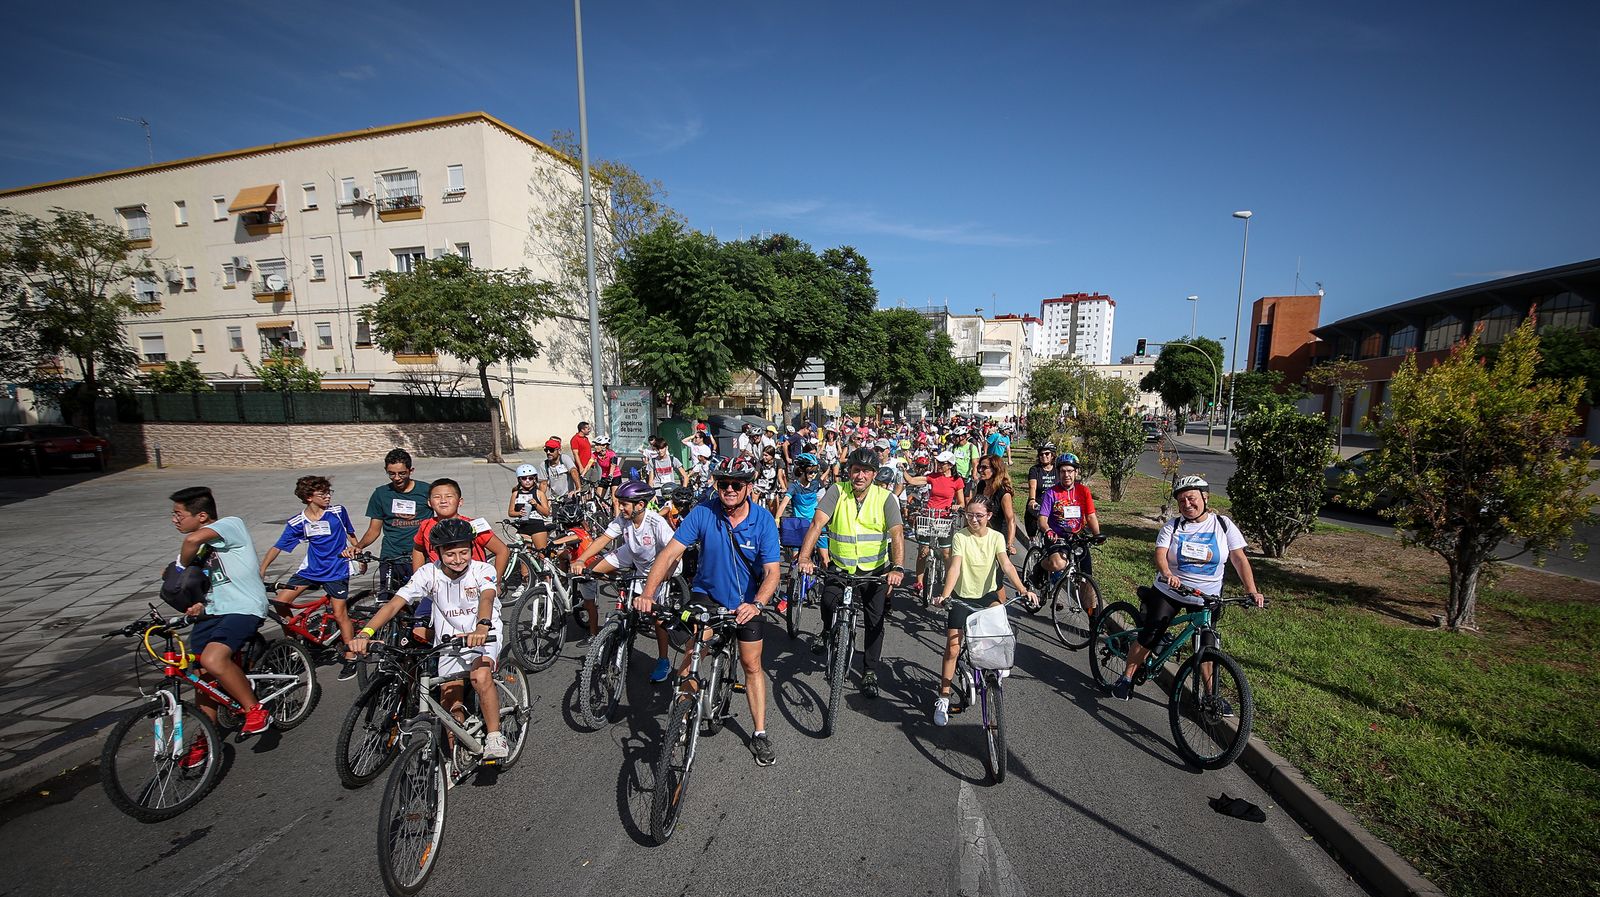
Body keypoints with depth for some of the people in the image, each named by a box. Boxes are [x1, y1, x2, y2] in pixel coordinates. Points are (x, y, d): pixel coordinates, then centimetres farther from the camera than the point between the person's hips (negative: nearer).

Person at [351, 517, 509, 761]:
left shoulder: (483, 570, -19)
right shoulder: (429, 573, -13)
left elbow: (487, 598, -38)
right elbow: (395, 603, -21)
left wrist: (482, 627, -59)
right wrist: (365, 632, -37)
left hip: (484, 637, -3)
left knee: (480, 676, -31)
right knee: (451, 704, 1)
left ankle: (495, 738, -15)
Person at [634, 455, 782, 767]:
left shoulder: (764, 520, -20)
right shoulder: (703, 513, -20)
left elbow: (771, 571, -23)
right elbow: (670, 553, -21)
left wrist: (756, 604, -40)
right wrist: (648, 592, -33)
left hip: (745, 602, 1)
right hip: (706, 593, 0)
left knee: (752, 666, 7)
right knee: (694, 651, -20)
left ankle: (759, 734, 24)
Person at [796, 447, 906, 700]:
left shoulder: (886, 498, -11)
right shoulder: (837, 492, -10)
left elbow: (897, 534, -20)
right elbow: (817, 523, -20)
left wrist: (897, 568, -36)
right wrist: (805, 557, -34)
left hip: (876, 570, 0)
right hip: (840, 567, 0)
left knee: (875, 622, 3)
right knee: (828, 602, -21)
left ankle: (869, 671, 25)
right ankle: (827, 634, 15)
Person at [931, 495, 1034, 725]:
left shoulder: (996, 537, -5)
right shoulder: (960, 536, -13)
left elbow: (1006, 565, -17)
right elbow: (955, 567, -24)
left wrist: (1022, 589, -34)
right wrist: (944, 595, -39)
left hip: (987, 594, 3)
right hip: (962, 597, -3)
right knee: (952, 648, -6)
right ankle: (943, 699, 7)